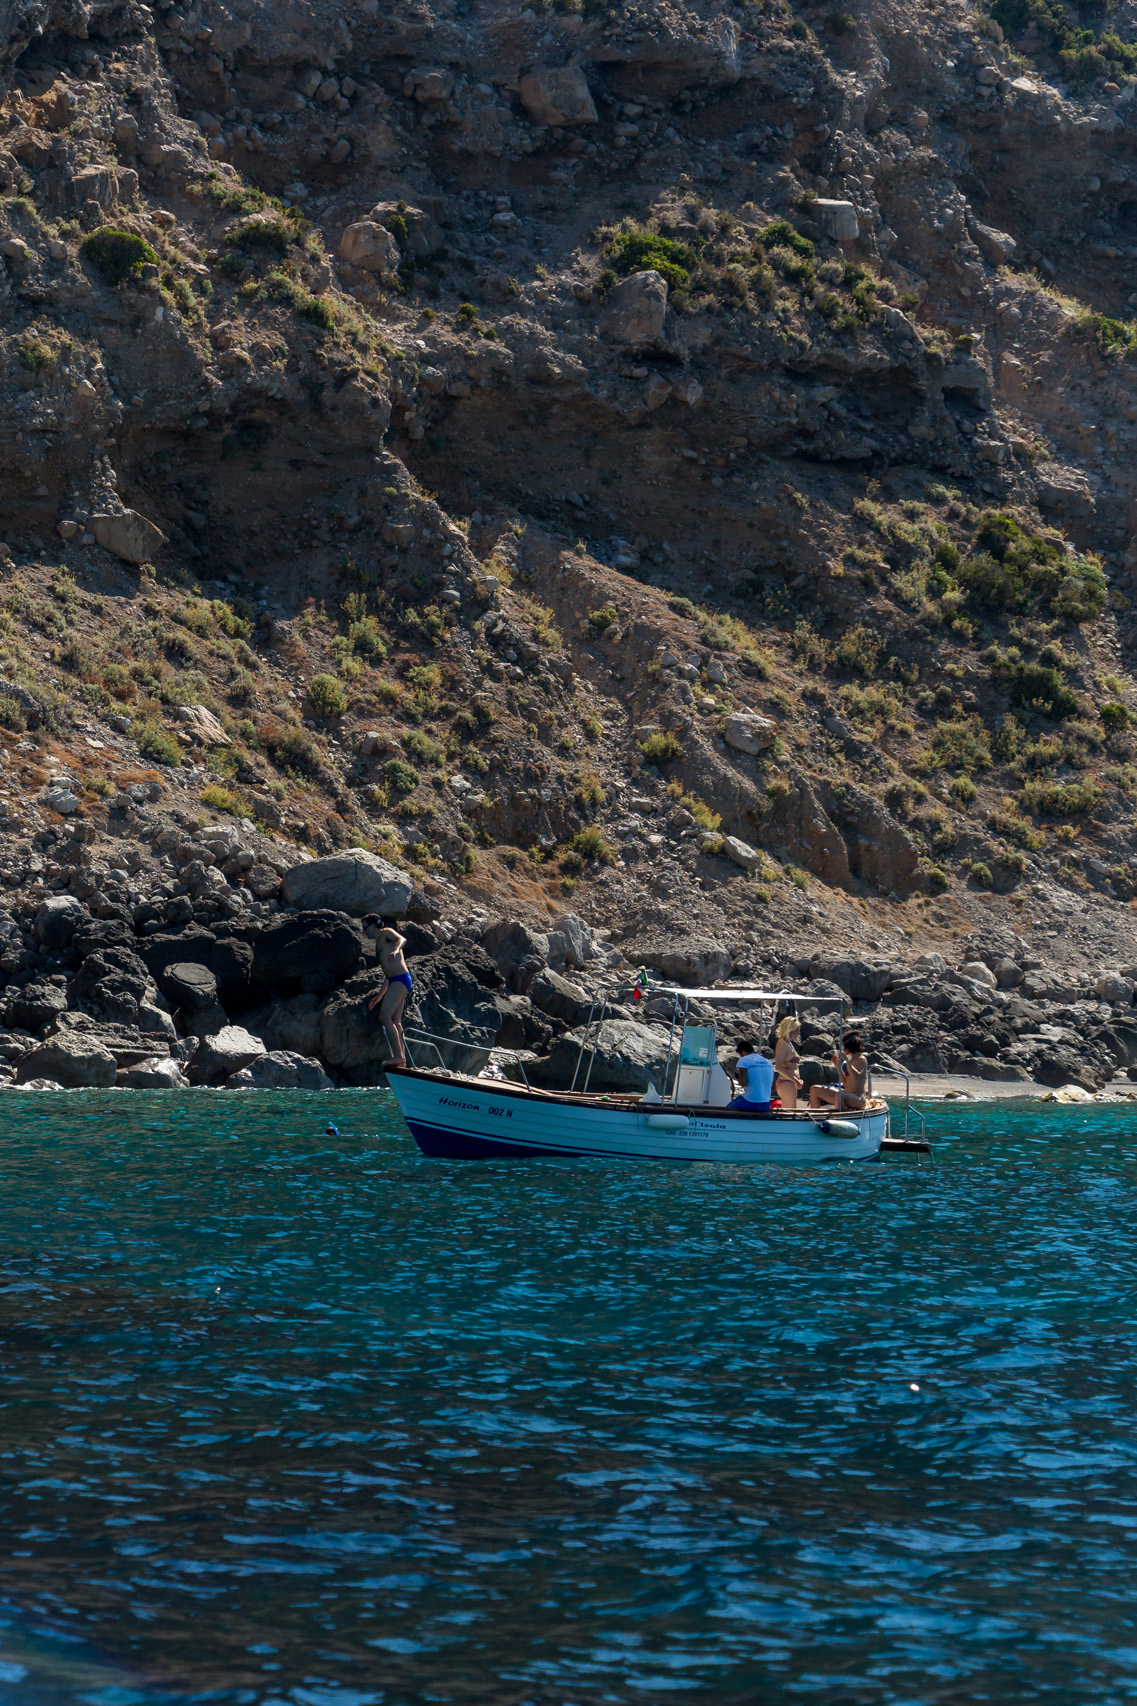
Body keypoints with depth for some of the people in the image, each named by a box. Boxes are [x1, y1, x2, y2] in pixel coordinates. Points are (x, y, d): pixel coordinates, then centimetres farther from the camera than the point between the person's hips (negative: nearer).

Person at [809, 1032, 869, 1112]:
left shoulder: (861, 1060, -5)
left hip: (858, 1099, -10)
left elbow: (856, 1077, -24)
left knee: (839, 1095, -45)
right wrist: (838, 1066, 13)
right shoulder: (852, 1060, 19)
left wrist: (847, 1060, -22)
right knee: (814, 1089, 9)